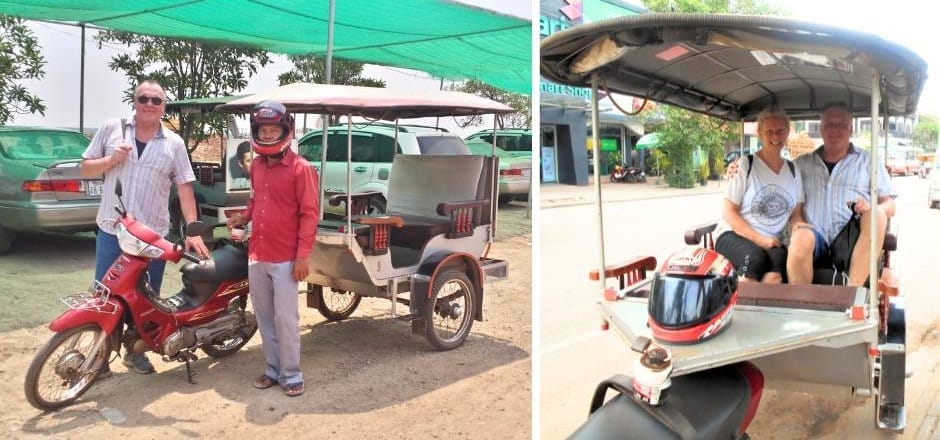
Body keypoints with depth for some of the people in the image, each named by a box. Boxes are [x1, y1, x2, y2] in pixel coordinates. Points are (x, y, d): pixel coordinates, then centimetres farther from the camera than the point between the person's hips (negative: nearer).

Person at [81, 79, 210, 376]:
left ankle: (135, 350, 28)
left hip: (153, 235, 1)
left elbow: (185, 188, 2)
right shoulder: (111, 129, 3)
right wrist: (111, 159, -14)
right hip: (111, 231, 0)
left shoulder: (173, 143, 3)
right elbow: (85, 169, 7)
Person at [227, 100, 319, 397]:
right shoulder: (256, 165, 10)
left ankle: (291, 374, 11)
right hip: (256, 255, 7)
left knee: (285, 319, -1)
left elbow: (309, 214, -11)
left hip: (285, 259, -6)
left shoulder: (300, 168, -10)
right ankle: (273, 369, 25)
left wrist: (302, 255, -14)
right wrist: (244, 217, 5)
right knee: (264, 317, 13)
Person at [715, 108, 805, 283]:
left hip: (772, 242, 3)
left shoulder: (793, 171, 13)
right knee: (755, 257, -37)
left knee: (778, 259, -33)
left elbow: (796, 215, 15)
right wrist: (759, 239, -14)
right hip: (734, 236, -3)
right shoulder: (746, 165, -2)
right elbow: (728, 212, -4)